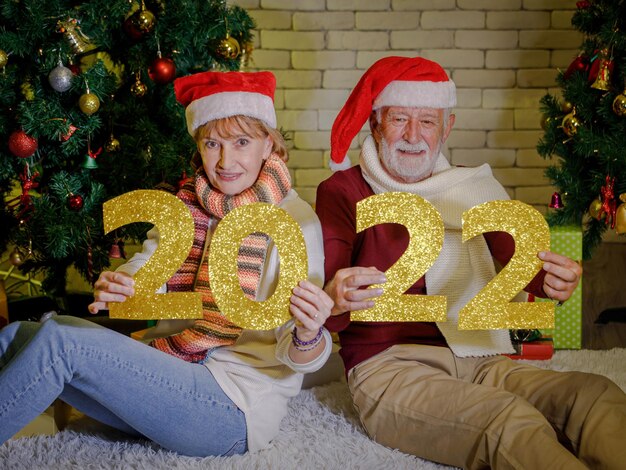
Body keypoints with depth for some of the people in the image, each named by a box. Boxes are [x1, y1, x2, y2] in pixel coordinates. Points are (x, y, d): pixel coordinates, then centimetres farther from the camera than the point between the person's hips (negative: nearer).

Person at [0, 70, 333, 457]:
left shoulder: (296, 220, -10)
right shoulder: (188, 205, 10)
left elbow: (300, 359, -13)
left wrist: (308, 335, -37)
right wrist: (114, 289, -20)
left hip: (237, 406, -6)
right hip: (170, 374, 6)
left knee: (59, 341, -21)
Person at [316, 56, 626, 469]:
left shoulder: (474, 189, 17)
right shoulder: (343, 191, 5)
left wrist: (554, 281, -25)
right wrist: (335, 301, -32)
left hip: (480, 361, 4)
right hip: (387, 366, -4)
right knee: (510, 420, -34)